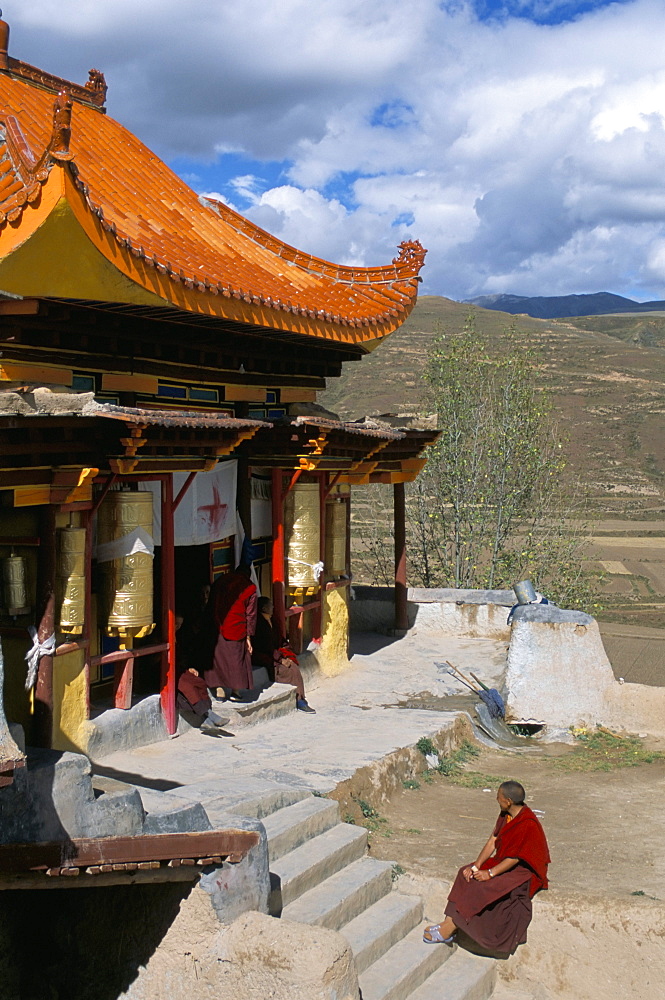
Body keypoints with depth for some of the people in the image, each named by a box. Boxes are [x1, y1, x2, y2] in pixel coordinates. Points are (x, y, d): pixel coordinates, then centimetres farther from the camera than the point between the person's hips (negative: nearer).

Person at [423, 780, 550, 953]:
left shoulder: (528, 824, -24)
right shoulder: (505, 815, 3)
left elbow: (515, 858, -23)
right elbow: (493, 841, 2)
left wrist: (490, 873, -24)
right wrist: (476, 865, -9)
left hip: (523, 871, -9)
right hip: (503, 861, 9)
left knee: (483, 885, -27)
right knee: (467, 873, -11)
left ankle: (450, 928, -21)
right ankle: (450, 923, -15)